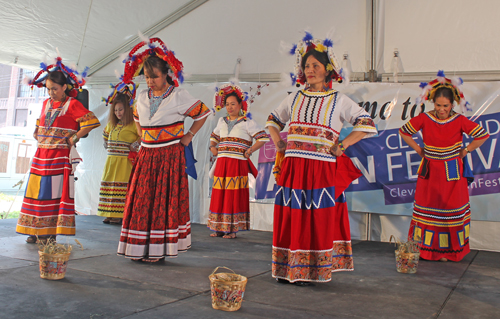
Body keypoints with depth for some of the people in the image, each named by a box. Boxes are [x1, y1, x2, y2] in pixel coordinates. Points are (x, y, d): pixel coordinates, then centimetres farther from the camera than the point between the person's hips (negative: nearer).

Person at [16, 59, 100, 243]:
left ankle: (50, 233, 1)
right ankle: (36, 231, 14)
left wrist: (74, 138, -11)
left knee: (54, 192, -5)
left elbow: (92, 122, -14)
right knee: (37, 191, 6)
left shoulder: (72, 104, -5)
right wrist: (38, 136, 15)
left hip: (60, 156, -6)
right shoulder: (46, 103, 15)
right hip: (41, 155, 7)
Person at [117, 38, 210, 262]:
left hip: (170, 155, -5)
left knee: (165, 201, -4)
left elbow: (203, 113, 3)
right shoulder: (142, 98, 10)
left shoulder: (179, 96, -6)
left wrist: (189, 135, 0)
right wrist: (143, 137, 15)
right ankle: (139, 249, 11)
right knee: (141, 200, 2)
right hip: (146, 156, 5)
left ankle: (159, 249, 2)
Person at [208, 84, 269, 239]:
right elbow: (213, 137, 32)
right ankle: (220, 229, 13)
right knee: (219, 196, 4)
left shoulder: (247, 123, 1)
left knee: (234, 196, -5)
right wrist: (213, 147, 13)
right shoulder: (222, 121, 18)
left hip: (238, 164, -5)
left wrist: (249, 151, -8)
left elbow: (263, 138, -2)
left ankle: (232, 229, 2)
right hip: (221, 163, 5)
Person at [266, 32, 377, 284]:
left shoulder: (339, 100, 4)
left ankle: (311, 271, 10)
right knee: (291, 219, 4)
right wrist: (278, 143, 12)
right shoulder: (295, 98, 14)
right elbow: (273, 120, 28)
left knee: (317, 222, -1)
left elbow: (367, 125, 2)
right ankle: (288, 270, 14)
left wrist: (342, 145, -5)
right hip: (292, 167, 3)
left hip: (322, 169, -3)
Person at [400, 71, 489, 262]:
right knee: (427, 209, 5)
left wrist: (465, 151, -2)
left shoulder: (459, 121, -9)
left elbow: (483, 135, -1)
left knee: (451, 209, 3)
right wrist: (418, 150, 3)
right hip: (430, 172, 1)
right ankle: (424, 248, 16)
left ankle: (447, 250, 14)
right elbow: (403, 132, 5)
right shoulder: (424, 119, -7)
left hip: (452, 173, -1)